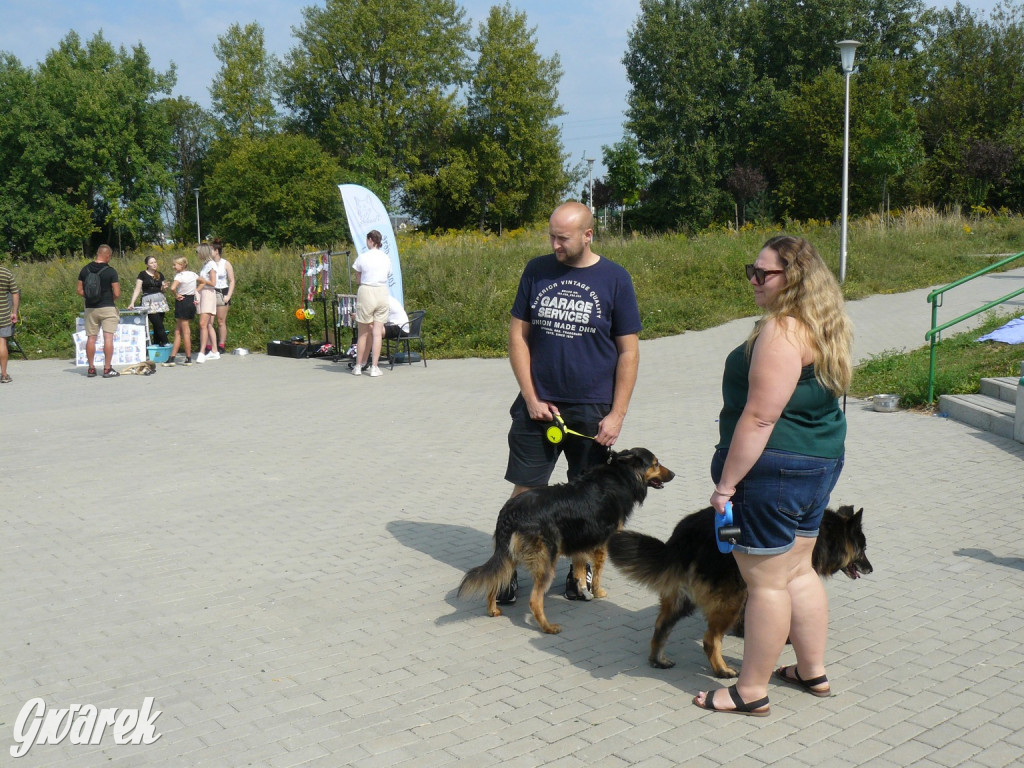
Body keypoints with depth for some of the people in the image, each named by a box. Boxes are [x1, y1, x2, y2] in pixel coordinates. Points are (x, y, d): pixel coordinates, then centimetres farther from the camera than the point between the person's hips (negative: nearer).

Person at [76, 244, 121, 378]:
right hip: (107, 308, -4)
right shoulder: (110, 271, -9)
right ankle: (107, 369, -6)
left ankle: (91, 368, 13)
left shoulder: (85, 269, 4)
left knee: (91, 338, 9)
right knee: (108, 337, -3)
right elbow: (117, 294, -10)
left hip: (90, 308, 4)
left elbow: (79, 290, 6)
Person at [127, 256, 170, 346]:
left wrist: (164, 287, -4)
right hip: (149, 301, -4)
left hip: (160, 300, 4)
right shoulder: (143, 274, 0)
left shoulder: (160, 274, 13)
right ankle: (166, 344, -11)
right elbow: (137, 289, -3)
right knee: (159, 325, -12)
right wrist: (132, 302, -11)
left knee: (157, 326, 3)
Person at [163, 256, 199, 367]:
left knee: (186, 332, -2)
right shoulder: (192, 274, 7)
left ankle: (189, 359, 3)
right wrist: (196, 292, 16)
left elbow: (172, 288, -31)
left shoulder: (180, 275, -15)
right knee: (177, 331, 10)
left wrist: (176, 295, -13)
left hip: (182, 302, -7)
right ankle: (172, 358, 9)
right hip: (191, 302, 7)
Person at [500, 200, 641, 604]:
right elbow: (517, 335, 5)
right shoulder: (537, 271, 2)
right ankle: (508, 568, 16)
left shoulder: (614, 278, -4)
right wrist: (531, 398, -3)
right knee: (524, 490, 3)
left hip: (592, 410, -1)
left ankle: (580, 569, 27)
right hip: (538, 404, 1)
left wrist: (617, 414, -8)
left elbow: (629, 352, -2)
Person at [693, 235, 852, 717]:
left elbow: (759, 418, -24)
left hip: (773, 472, -10)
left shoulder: (782, 332, -20)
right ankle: (813, 672, 33)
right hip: (820, 463, 10)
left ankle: (751, 692, 12)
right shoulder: (822, 327, 11)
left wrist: (726, 483, -19)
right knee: (797, 571, 20)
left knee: (765, 582, 0)